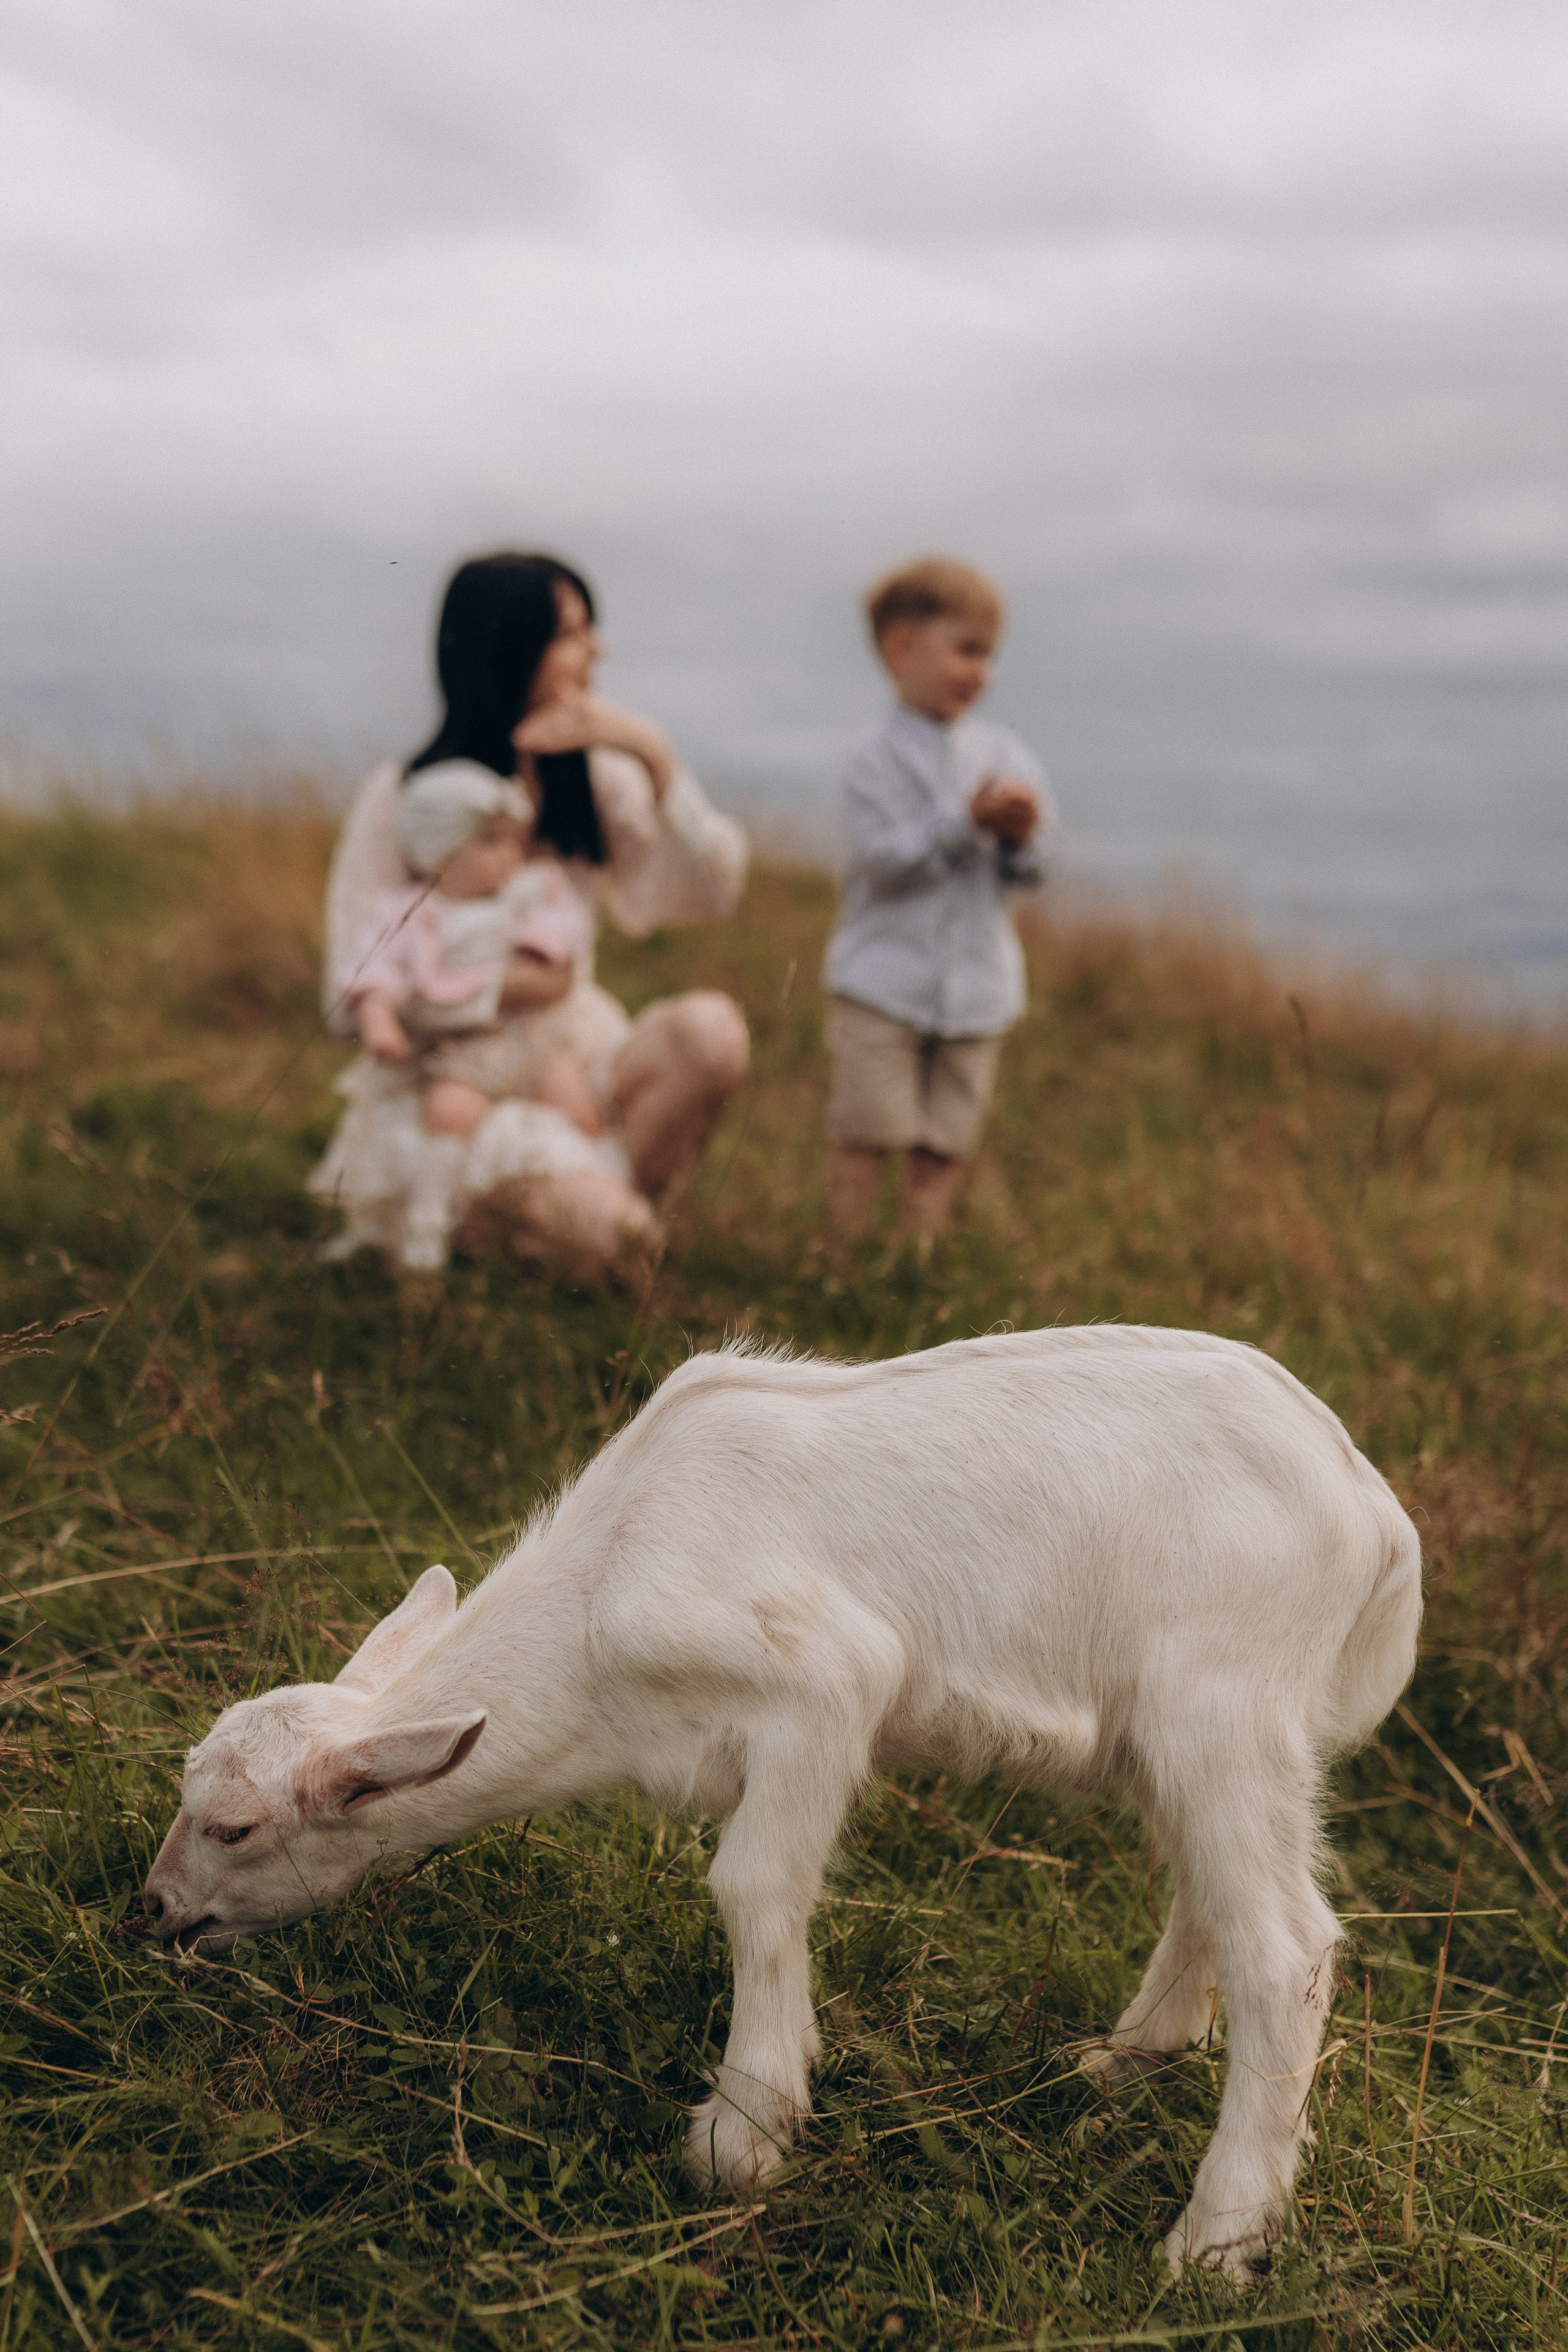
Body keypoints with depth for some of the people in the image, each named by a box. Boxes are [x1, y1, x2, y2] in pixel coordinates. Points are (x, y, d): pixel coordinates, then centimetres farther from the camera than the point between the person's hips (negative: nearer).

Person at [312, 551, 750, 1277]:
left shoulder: (598, 780, 7)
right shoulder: (401, 799, -5)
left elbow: (712, 893, -6)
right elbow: (355, 993, -6)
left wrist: (655, 756, -14)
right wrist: (512, 982, -10)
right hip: (455, 1089, -5)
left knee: (710, 1029, -28)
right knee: (599, 1224, -32)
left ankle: (612, 1206, -5)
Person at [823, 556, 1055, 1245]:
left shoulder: (1005, 753, 8)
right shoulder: (880, 758, -6)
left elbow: (1028, 874, 7)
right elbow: (882, 857, -18)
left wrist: (1021, 838, -15)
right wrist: (967, 822, -21)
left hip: (976, 986, 4)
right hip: (884, 982, -4)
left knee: (942, 1147, 8)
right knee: (867, 1137, -4)